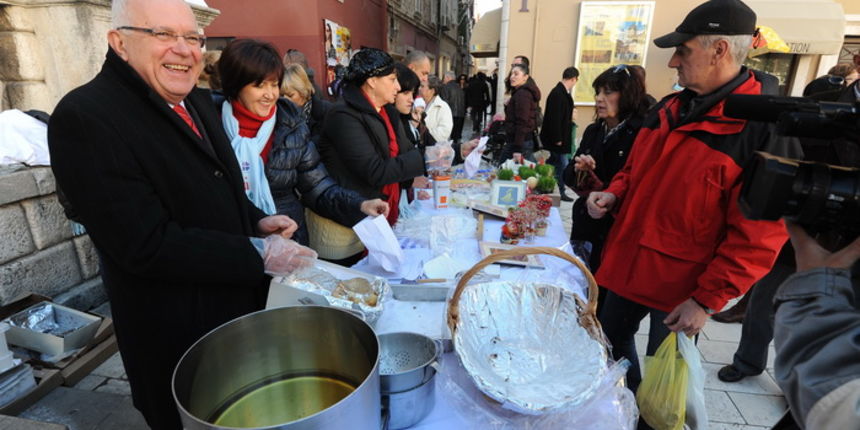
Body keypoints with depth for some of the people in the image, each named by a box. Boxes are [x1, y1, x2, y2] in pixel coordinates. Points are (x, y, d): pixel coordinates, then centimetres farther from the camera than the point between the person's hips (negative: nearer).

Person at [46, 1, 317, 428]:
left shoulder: (198, 101, 5)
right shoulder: (84, 118, -20)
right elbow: (148, 245, -25)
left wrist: (257, 221, -3)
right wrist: (258, 254, -24)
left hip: (241, 306, 7)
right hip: (180, 336, -7)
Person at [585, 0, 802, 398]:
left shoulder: (764, 130, -17)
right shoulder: (667, 109, 4)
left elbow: (759, 236, -18)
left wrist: (706, 300, -17)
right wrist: (613, 194, -4)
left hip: (681, 288, -7)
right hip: (628, 266, 7)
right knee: (611, 344, 23)